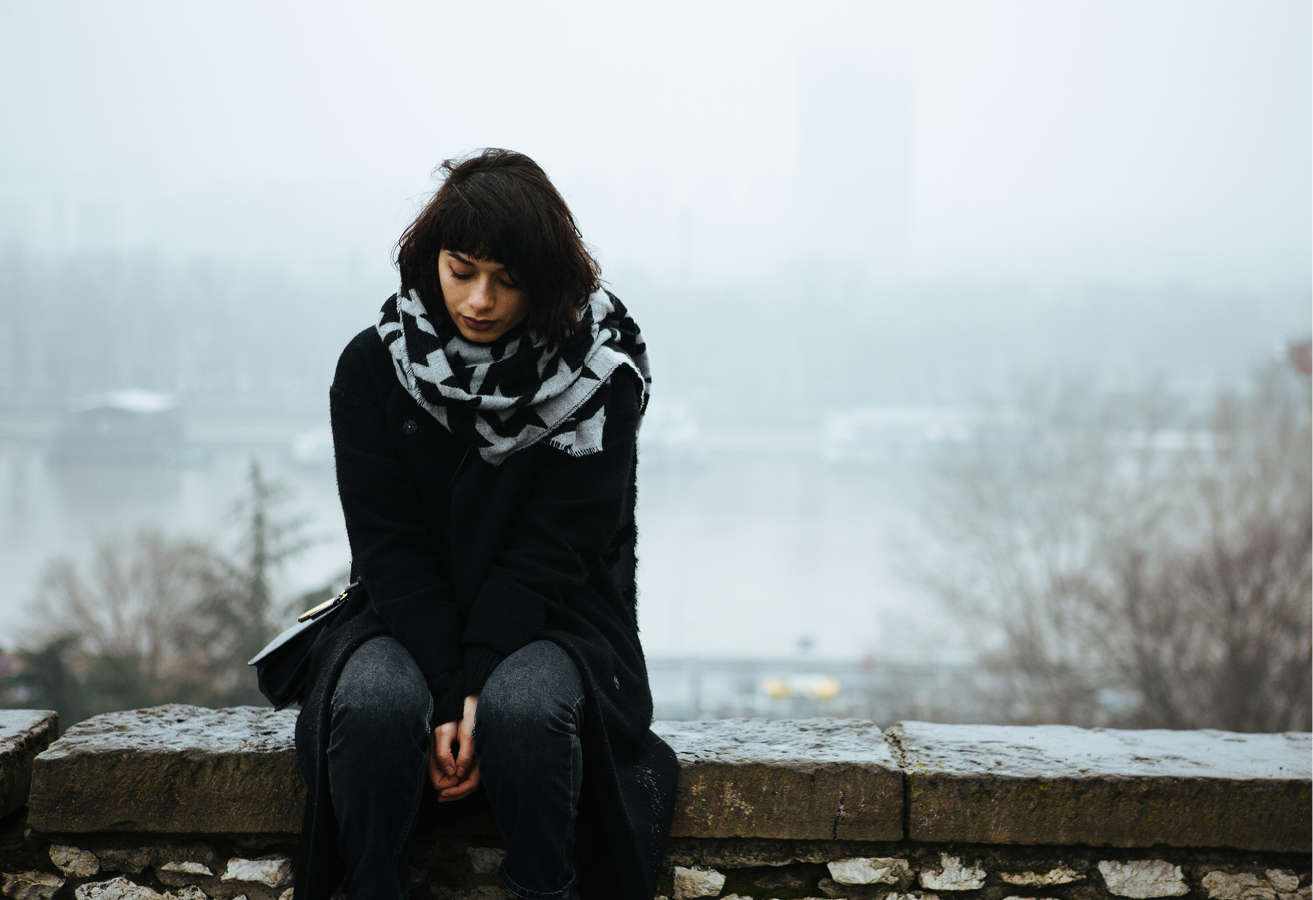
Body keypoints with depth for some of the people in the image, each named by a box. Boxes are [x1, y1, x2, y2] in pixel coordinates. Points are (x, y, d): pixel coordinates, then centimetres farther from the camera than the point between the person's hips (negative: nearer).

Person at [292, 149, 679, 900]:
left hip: (553, 622, -1)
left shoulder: (600, 377, -8)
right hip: (412, 619, 1)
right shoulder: (374, 366, -3)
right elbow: (390, 550, -7)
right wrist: (449, 696, -20)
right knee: (373, 699, -32)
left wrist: (476, 692, -23)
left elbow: (550, 554, -12)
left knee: (524, 705, -35)